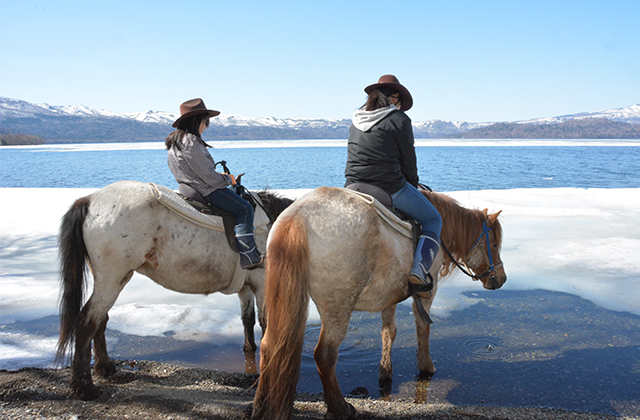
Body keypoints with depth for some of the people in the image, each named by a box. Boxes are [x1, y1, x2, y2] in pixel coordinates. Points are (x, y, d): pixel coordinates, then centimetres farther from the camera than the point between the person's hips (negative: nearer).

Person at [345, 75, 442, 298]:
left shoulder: (356, 120, 12)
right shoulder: (399, 119, -7)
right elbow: (408, 160, -1)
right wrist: (413, 187, 18)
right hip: (389, 190, -6)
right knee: (433, 220, 12)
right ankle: (418, 272, -8)